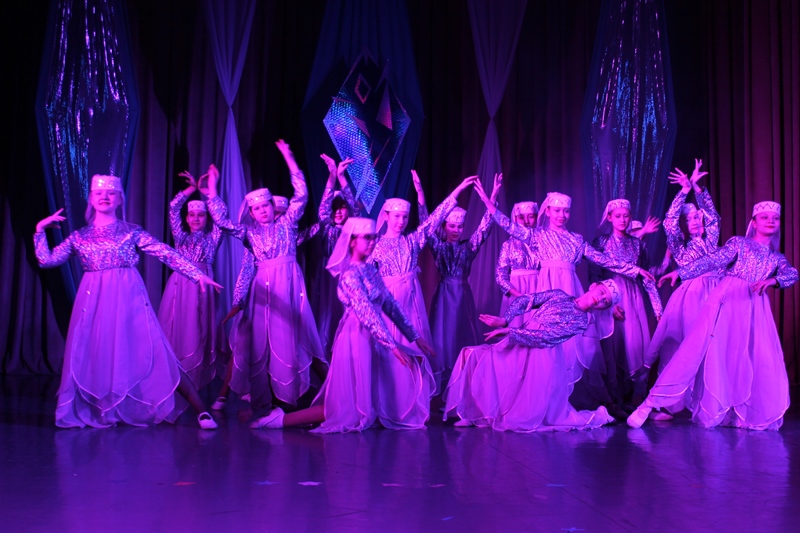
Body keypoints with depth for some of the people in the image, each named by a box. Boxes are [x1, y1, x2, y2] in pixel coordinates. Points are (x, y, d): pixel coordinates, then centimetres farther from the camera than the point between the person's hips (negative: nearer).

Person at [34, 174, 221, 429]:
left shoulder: (132, 232, 6)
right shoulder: (79, 237, 13)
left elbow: (166, 254, -1)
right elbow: (46, 260, 12)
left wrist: (197, 275, -7)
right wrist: (40, 230, 7)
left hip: (129, 300, -3)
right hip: (94, 301, 3)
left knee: (152, 354, -8)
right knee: (95, 356, -1)